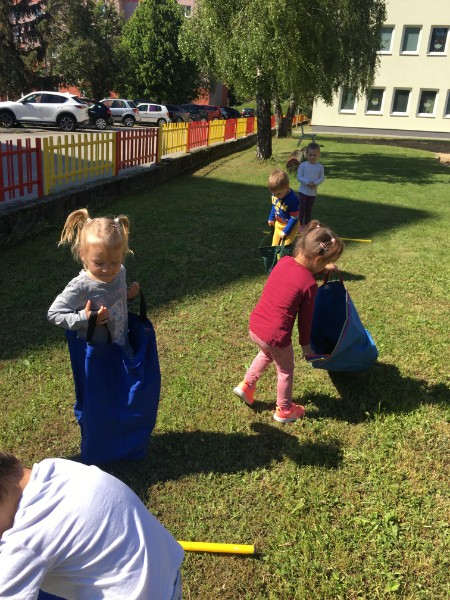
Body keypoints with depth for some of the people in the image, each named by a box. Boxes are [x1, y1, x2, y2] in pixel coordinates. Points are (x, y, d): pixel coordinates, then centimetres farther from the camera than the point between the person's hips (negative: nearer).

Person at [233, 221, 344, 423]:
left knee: (266, 354, 38)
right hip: (275, 337, -6)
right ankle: (284, 411, 41)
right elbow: (305, 318, -7)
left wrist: (322, 269, 30)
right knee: (285, 371, 22)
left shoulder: (283, 261, -1)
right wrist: (306, 344, 8)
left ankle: (246, 386, 43)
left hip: (254, 327, 6)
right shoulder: (309, 284, -18)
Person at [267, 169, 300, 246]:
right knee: (274, 245, 15)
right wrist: (271, 218, 16)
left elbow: (294, 218, -23)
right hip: (278, 224, 7)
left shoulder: (292, 199, -30)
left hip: (289, 226, -7)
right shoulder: (275, 193, -12)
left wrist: (285, 231, -21)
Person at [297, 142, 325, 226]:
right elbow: (299, 177, -10)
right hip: (303, 190, -2)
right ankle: (300, 224, 12)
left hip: (313, 192, 2)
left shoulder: (320, 166, -2)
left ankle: (306, 224, 23)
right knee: (302, 208, 0)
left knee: (309, 209, 12)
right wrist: (307, 182, -23)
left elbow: (322, 178, -1)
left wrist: (315, 183, -20)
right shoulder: (303, 165, -8)